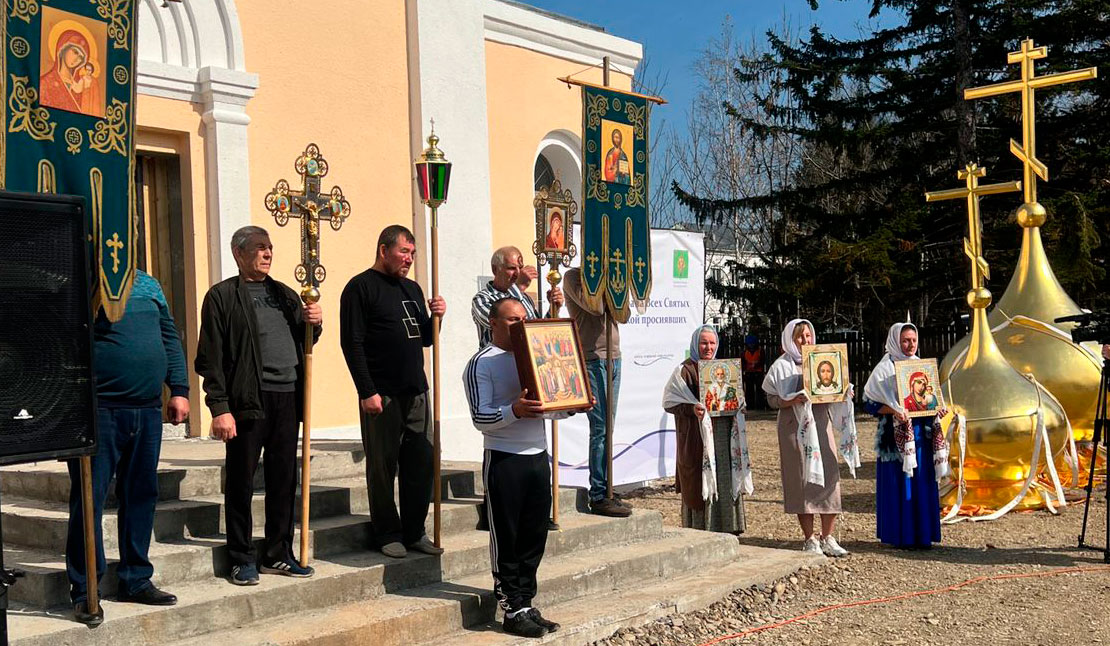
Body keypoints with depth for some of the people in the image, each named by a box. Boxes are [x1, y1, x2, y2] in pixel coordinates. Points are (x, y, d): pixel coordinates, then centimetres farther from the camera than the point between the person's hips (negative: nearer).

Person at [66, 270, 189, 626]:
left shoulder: (148, 283, 15)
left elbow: (170, 338, 19)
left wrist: (179, 389, 12)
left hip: (147, 410, 6)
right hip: (99, 411, -6)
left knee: (141, 495, 11)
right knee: (89, 499, -2)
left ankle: (136, 580, 23)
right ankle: (84, 592, 7)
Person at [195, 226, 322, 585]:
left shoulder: (286, 295, 19)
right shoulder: (222, 296, 1)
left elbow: (302, 342, 24)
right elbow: (210, 357, -5)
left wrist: (314, 323, 1)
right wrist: (220, 408, -13)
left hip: (287, 397, 6)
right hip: (249, 400, -5)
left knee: (284, 481, 10)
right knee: (241, 483, 1)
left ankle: (278, 555, 21)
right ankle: (242, 559, 12)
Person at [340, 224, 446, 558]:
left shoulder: (412, 289, 17)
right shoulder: (361, 287, -5)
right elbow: (352, 343, -11)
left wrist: (434, 317, 2)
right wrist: (367, 391, -16)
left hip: (416, 391, 7)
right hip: (382, 393, -7)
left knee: (422, 462, 8)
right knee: (383, 466, 1)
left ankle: (415, 532, 19)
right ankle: (388, 535, 12)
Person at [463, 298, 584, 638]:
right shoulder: (481, 363, -5)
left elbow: (550, 409, 21)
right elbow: (480, 418, -14)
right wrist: (514, 410, -31)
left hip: (538, 456, 6)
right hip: (504, 459, -6)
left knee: (534, 537, 9)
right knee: (507, 539, 1)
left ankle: (526, 605, 18)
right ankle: (514, 610, 9)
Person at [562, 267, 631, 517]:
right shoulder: (574, 277, -3)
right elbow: (594, 306, -18)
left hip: (614, 358, 8)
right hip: (592, 360, -8)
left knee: (606, 429, 8)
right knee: (600, 429, -10)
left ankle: (604, 491, 13)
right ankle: (598, 497, -6)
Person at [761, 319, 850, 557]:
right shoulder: (782, 365, 2)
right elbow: (772, 399, -4)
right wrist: (793, 400, -22)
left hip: (821, 423, 4)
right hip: (795, 426, -4)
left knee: (830, 476, -3)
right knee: (803, 478, -4)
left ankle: (827, 538, 6)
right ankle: (809, 540, 5)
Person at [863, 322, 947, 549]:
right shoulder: (885, 368, -5)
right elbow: (870, 403, -8)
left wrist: (937, 410, 2)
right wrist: (893, 410, -23)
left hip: (921, 434, 6)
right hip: (897, 435, -6)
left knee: (922, 483, 7)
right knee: (900, 484, -5)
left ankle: (921, 533, 15)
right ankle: (901, 536, 3)